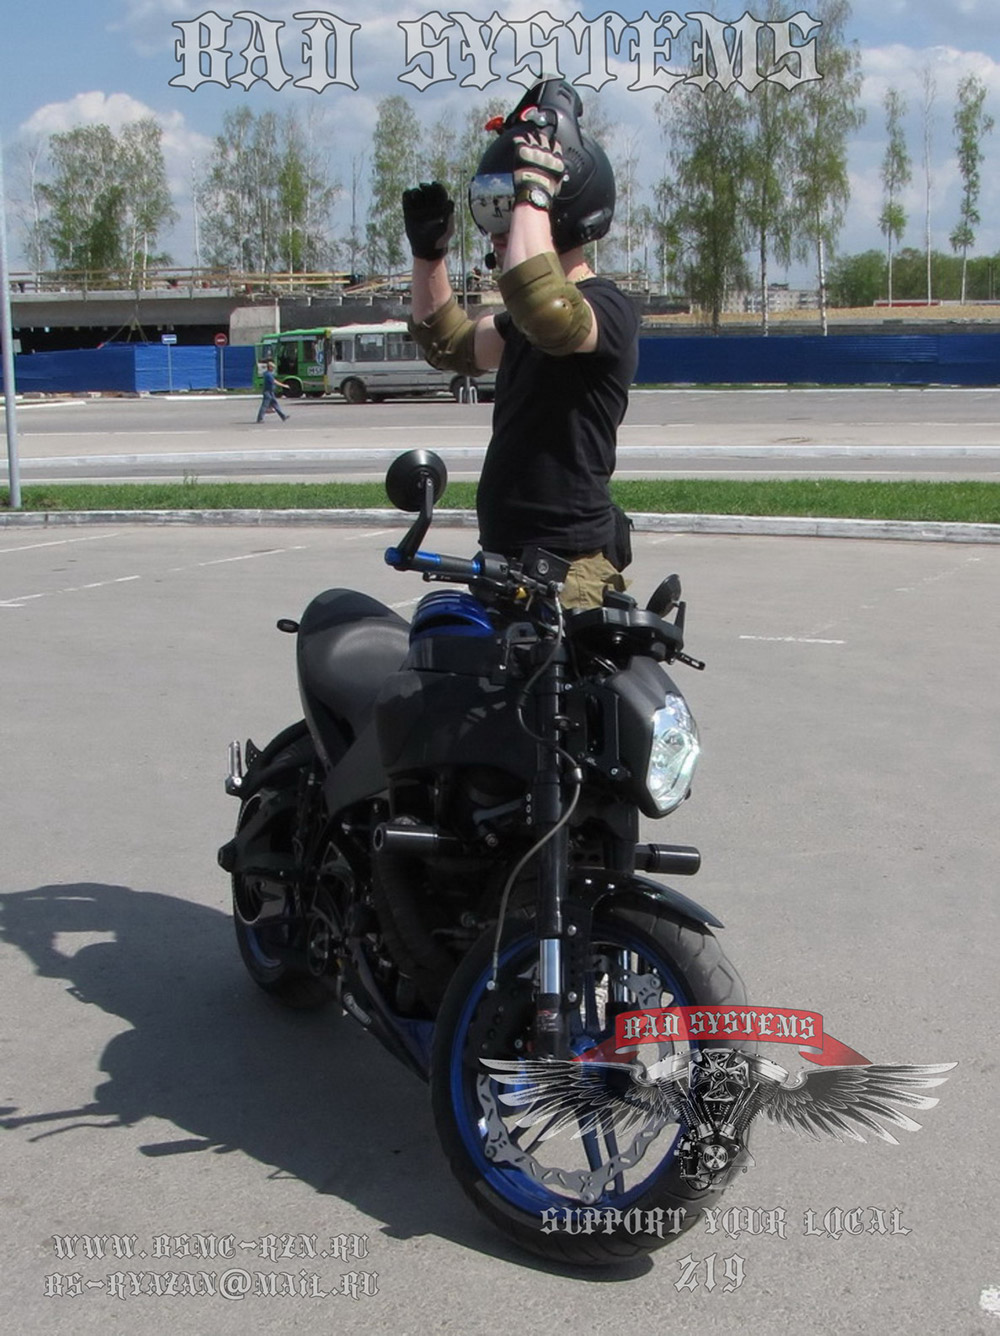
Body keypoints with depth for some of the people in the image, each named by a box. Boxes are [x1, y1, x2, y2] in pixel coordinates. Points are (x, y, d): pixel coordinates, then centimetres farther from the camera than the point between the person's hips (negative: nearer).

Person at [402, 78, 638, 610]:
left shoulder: (605, 308, -14)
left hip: (567, 570, -10)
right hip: (510, 563, 10)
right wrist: (428, 252, 19)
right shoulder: (524, 322, 17)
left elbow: (545, 310, -38)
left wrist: (533, 188, -28)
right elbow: (449, 343, 33)